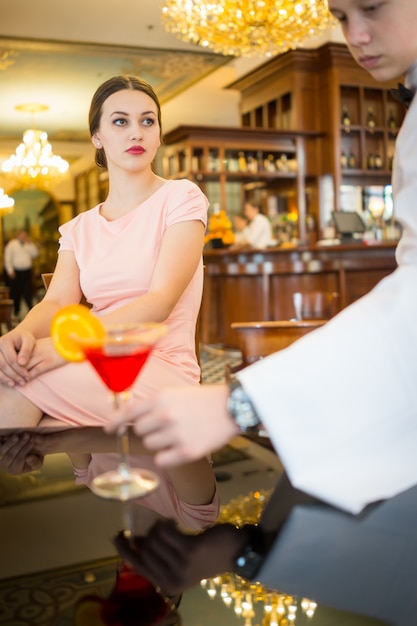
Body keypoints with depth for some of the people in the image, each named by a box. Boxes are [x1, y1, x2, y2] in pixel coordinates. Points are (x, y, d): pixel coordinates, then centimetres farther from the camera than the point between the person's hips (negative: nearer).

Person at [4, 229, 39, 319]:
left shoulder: (29, 245, 14)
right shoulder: (11, 244, 1)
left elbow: (35, 254, 3)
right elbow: (7, 259, -3)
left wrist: (30, 243, -2)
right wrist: (10, 271, -11)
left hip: (27, 272, 3)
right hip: (16, 272, -3)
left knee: (28, 291, -3)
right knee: (15, 293, 2)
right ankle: (15, 312, 10)